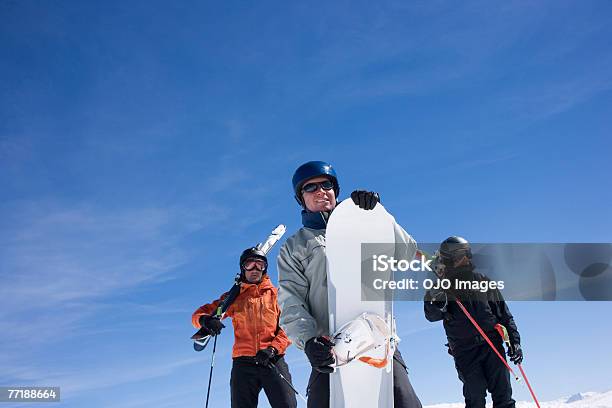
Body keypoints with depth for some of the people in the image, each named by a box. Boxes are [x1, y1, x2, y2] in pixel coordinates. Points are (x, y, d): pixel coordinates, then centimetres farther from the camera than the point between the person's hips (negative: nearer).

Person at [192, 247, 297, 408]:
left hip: (274, 361, -1)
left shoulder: (276, 294, 12)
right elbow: (200, 313, 13)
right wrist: (205, 320, -12)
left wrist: (273, 348, -12)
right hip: (243, 364, 1)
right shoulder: (234, 297, 15)